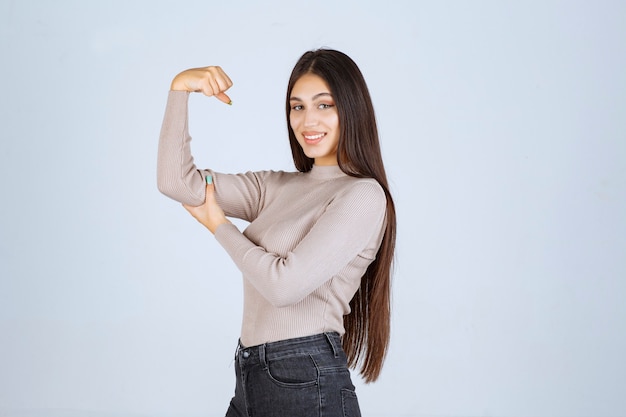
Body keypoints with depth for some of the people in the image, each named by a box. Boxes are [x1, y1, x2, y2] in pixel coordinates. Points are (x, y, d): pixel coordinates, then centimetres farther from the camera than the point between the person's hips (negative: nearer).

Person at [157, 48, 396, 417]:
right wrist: (180, 89, -2)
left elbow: (285, 284, -17)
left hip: (307, 387, -7)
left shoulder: (363, 195, -10)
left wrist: (220, 225, -2)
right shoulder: (278, 188, 12)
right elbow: (177, 180, 5)